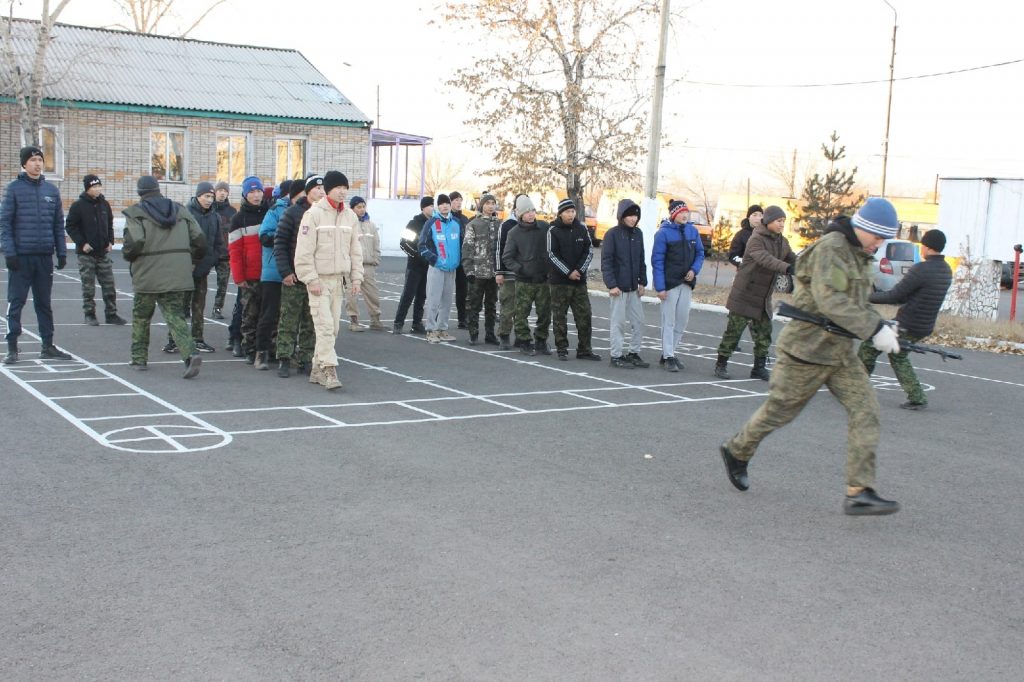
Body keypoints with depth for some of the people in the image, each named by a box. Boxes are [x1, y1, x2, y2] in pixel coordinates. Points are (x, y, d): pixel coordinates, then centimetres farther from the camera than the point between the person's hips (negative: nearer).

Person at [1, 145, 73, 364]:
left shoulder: (51, 190, 9)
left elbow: (58, 224, 12)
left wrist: (62, 252, 6)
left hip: (45, 256, 4)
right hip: (21, 256, -4)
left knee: (44, 303, 11)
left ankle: (48, 346, 18)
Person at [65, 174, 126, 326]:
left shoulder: (104, 204, 8)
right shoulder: (78, 206, -7)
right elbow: (70, 226, -5)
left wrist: (110, 241, 6)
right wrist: (82, 243, -13)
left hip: (103, 252, 4)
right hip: (86, 253, -4)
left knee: (109, 286, 4)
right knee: (88, 288, 1)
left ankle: (111, 314, 12)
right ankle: (89, 315, 10)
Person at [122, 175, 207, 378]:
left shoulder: (135, 213, -4)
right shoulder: (180, 211, 10)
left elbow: (133, 243, -19)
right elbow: (200, 241, 5)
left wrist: (127, 255, 3)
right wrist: (192, 263, 18)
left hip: (148, 276, -3)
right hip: (177, 276, 3)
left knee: (141, 316, 17)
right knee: (175, 316, 4)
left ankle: (139, 358, 26)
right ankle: (190, 353, -18)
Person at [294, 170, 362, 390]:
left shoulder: (350, 216, 10)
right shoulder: (314, 214, -8)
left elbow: (355, 249, 14)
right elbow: (304, 250, -11)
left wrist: (356, 277, 8)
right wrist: (311, 279, -16)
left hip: (338, 279, 6)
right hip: (319, 279, -6)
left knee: (333, 327, 7)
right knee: (325, 325, -12)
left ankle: (318, 370, 17)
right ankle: (329, 371, -13)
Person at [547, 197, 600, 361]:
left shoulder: (582, 229, 5)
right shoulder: (553, 231, -4)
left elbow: (589, 251, 5)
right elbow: (552, 256, -8)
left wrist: (579, 270, -8)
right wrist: (568, 272, -13)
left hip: (579, 280, 3)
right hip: (559, 281, -3)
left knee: (585, 316, 3)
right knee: (559, 316, 2)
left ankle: (584, 349, 11)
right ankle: (562, 349, 11)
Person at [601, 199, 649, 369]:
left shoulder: (638, 234, 8)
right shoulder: (612, 234, -9)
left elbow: (641, 260, 14)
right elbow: (606, 261, -11)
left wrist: (642, 282, 9)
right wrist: (611, 285, -17)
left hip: (633, 287, 6)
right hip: (618, 287, -6)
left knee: (638, 321, 9)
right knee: (618, 322, 0)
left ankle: (634, 353, 21)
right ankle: (616, 356, 10)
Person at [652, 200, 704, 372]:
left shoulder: (692, 231, 5)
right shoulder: (663, 233, -10)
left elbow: (700, 253, 12)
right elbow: (657, 261, -11)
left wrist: (694, 270, -8)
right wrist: (660, 287, -16)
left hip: (687, 283, 5)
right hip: (669, 283, -5)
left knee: (682, 320, 10)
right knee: (669, 321, -1)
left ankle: (669, 352, 23)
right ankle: (668, 357, 6)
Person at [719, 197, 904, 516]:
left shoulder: (860, 255, 13)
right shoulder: (830, 248, -17)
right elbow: (831, 301, -28)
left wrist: (881, 324, 3)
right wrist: (875, 329, -29)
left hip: (840, 352, 9)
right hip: (808, 348, -8)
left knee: (865, 409, -5)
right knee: (779, 410, 6)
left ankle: (859, 493, -6)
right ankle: (736, 451, 31)